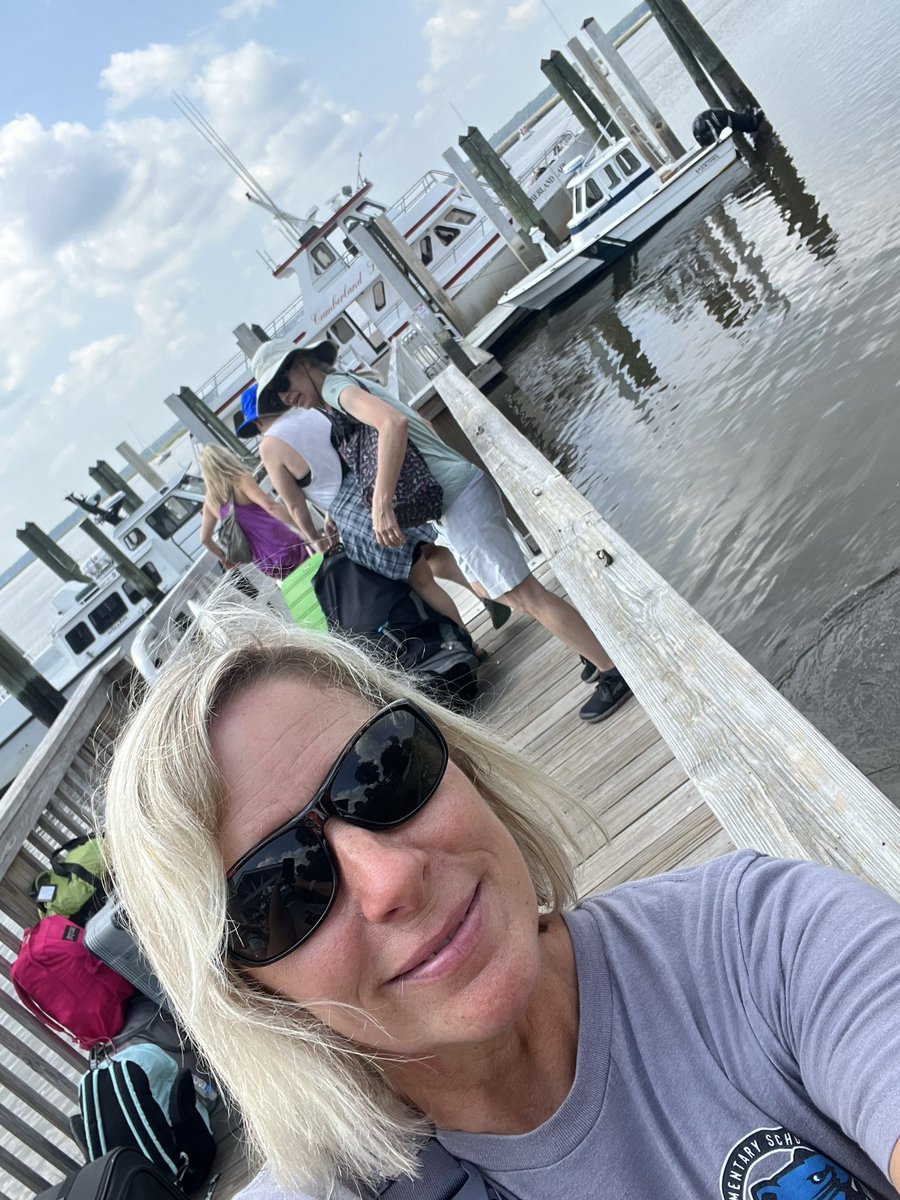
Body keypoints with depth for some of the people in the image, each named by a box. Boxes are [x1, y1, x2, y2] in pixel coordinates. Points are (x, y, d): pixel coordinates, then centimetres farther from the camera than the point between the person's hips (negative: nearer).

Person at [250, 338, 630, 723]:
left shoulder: (336, 387, -8)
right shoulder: (356, 387, 21)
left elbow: (393, 422, -29)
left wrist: (381, 503, -32)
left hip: (457, 496, -11)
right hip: (451, 503, 11)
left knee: (524, 594, -7)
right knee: (497, 590, 19)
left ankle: (615, 671, 2)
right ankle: (597, 649, 27)